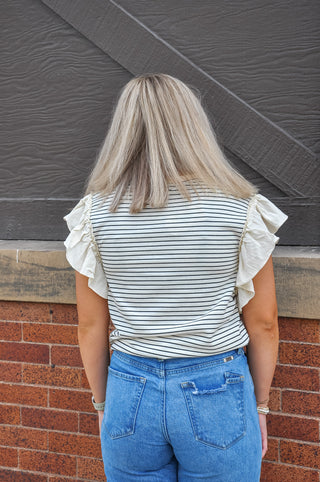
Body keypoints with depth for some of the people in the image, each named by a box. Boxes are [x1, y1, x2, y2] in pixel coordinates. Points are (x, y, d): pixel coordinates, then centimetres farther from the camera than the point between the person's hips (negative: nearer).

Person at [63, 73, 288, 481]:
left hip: (130, 392, 2)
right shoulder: (241, 209, -10)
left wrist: (102, 403, 14)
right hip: (218, 393, -1)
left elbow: (91, 326, 0)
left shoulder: (96, 211, -6)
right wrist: (258, 405, 10)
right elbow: (263, 323, -4)